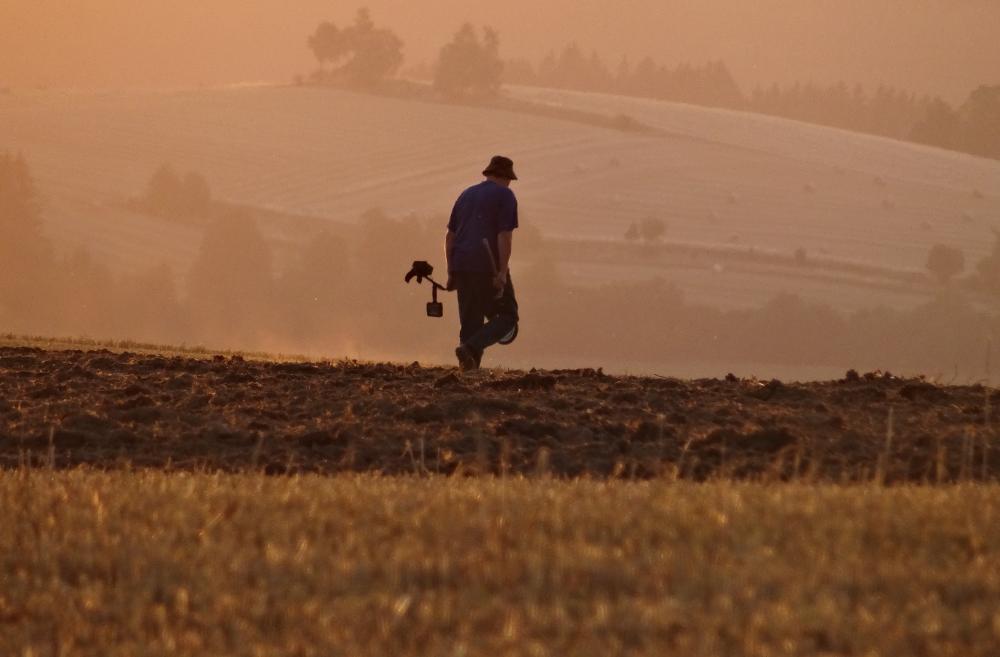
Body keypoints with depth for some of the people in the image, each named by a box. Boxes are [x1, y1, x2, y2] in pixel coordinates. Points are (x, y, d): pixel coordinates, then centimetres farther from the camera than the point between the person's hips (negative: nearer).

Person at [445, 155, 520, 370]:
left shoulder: (466, 195, 18)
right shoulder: (505, 196, -1)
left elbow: (450, 236, 16)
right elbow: (504, 236, -12)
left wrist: (451, 272, 17)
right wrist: (502, 273, -16)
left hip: (462, 268, 6)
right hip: (488, 268, -6)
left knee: (471, 323, 9)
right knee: (506, 317, 3)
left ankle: (470, 369, 1)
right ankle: (469, 348, -18)